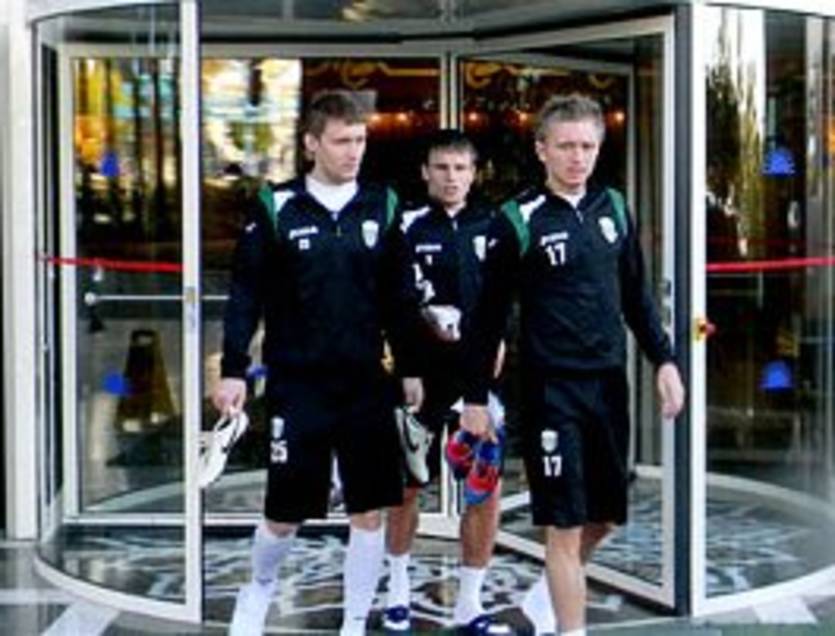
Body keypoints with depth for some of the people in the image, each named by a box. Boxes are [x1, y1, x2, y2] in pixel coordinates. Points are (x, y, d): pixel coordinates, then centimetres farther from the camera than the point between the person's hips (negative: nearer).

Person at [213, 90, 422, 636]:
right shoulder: (276, 208, -5)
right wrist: (234, 371, -7)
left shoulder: (382, 207, 4)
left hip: (366, 384, 3)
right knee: (285, 513, 4)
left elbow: (398, 296, 10)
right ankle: (260, 590, 34)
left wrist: (411, 367, 10)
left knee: (370, 509, 3)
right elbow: (246, 293, -4)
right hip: (296, 384, -3)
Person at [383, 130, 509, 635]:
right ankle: (398, 590, 29)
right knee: (407, 484, 10)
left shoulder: (492, 225, 7)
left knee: (487, 487, 0)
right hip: (421, 373, -2)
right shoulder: (409, 227, -1)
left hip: (477, 371, 2)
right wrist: (428, 320, -21)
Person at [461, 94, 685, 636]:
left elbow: (636, 295, 16)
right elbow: (491, 314, -4)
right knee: (565, 524, -3)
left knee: (605, 515, 13)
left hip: (610, 384, 6)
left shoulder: (613, 208, 8)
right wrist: (477, 396, -4)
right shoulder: (518, 221, -7)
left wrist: (664, 359, 8)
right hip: (552, 389, -5)